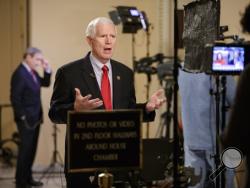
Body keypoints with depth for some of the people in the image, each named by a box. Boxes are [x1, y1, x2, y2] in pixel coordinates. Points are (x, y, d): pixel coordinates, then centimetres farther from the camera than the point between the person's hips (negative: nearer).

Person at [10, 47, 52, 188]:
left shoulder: (32, 72, 10)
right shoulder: (19, 73, -17)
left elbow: (45, 83, 18)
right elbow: (15, 98, -19)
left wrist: (47, 69, 3)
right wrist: (22, 117, -17)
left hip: (35, 118, 9)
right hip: (26, 120, -9)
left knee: (31, 149, 14)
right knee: (25, 149, -3)